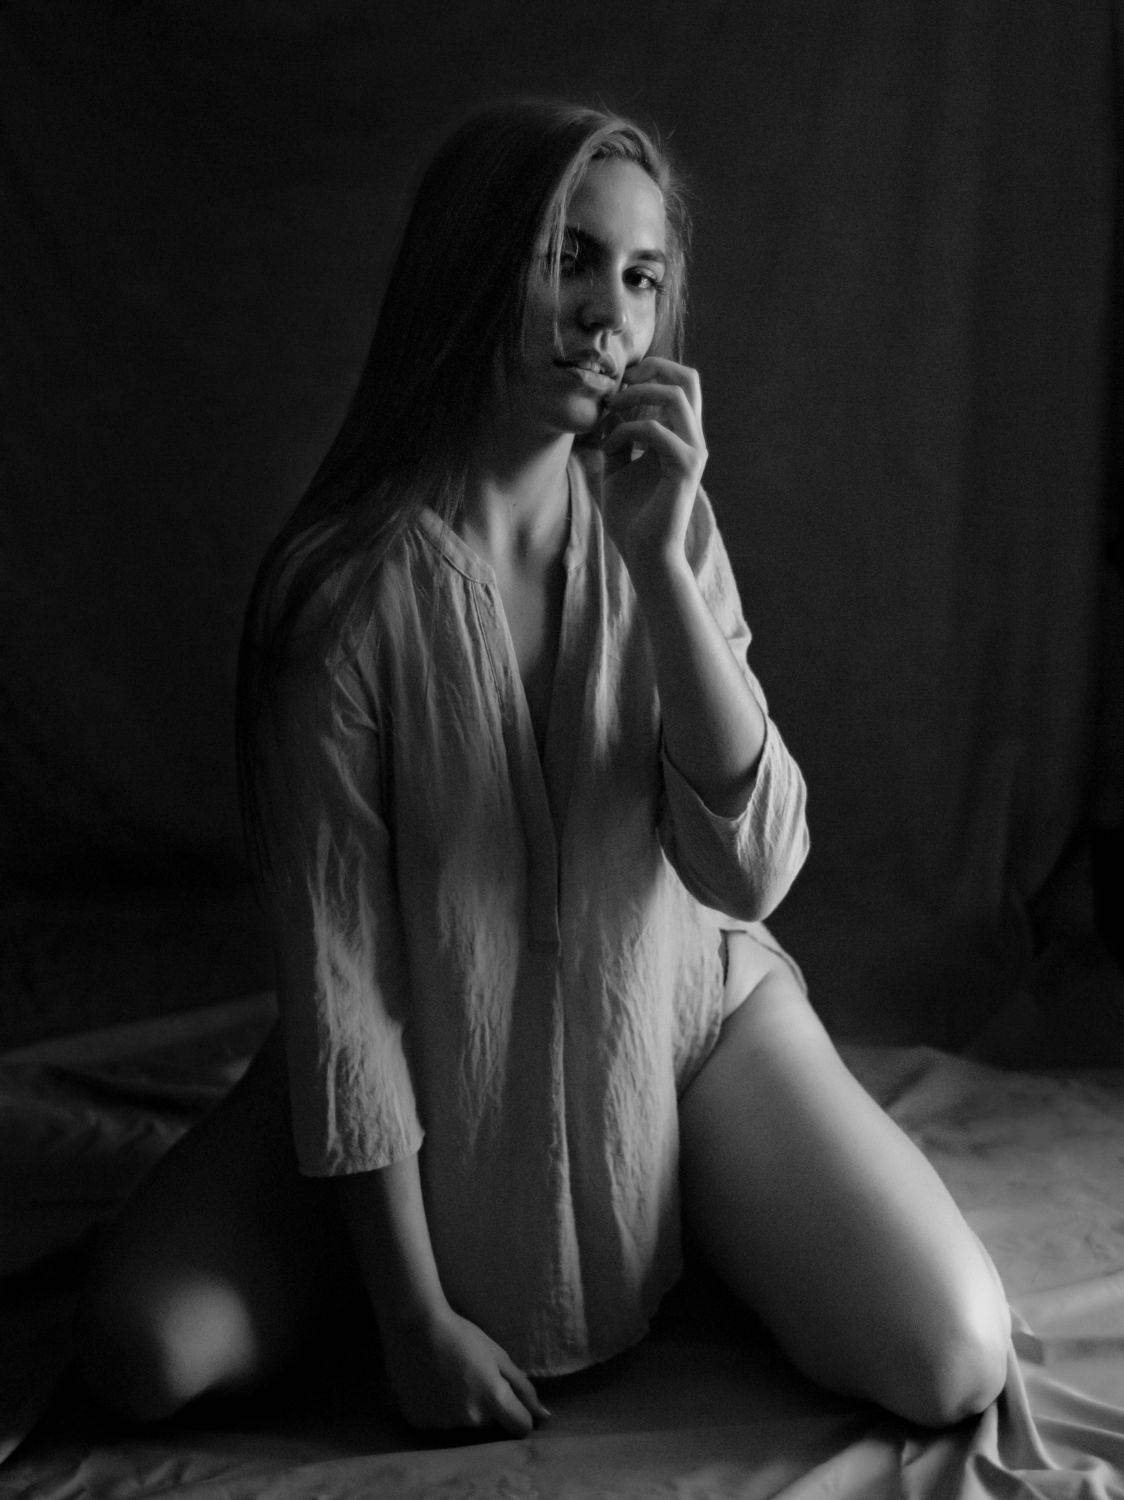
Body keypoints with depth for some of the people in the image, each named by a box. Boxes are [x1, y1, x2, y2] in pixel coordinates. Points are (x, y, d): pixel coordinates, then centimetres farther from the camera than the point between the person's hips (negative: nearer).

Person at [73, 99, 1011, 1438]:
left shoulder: (663, 529, -9)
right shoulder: (345, 582, -20)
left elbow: (751, 870, -17)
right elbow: (338, 965, -17)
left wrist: (660, 559, -28)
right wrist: (414, 1316, -15)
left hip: (680, 1015, 2)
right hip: (437, 1067, -2)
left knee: (950, 1367, -13)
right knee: (141, 1354, -17)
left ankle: (689, 1217, 17)